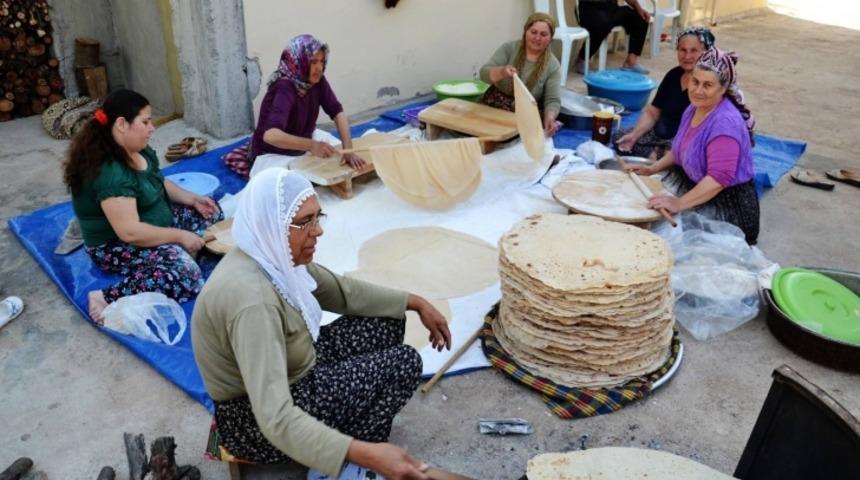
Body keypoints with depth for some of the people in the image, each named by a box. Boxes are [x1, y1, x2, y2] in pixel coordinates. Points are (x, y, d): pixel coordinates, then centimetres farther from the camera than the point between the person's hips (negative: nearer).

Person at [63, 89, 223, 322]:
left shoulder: (140, 151, 0)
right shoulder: (110, 172, -29)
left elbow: (158, 183, 18)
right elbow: (130, 232, -32)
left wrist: (193, 199, 3)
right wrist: (179, 236, -22)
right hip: (117, 246, -10)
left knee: (211, 213, 8)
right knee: (185, 273, -31)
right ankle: (108, 299, -25)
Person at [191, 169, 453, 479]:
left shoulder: (276, 256, -8)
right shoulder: (251, 299, -35)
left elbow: (342, 291, 8)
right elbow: (276, 418, -40)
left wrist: (415, 303, 7)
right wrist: (364, 454, -48)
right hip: (257, 421, -8)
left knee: (388, 322, 7)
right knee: (403, 364, -11)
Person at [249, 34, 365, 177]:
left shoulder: (317, 80, -11)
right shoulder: (284, 89, -32)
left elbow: (337, 112, -15)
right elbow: (270, 135, -45)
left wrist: (348, 150, -29)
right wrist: (311, 145, -59)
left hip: (302, 149, 7)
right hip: (273, 155, -6)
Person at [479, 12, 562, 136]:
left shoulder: (553, 65, -5)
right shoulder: (509, 48, -5)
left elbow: (552, 100, -10)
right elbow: (484, 73, -12)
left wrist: (550, 119, -32)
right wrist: (501, 72, -35)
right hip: (494, 106, 0)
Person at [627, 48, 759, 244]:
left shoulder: (725, 123, -26)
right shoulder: (696, 107, 3)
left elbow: (718, 179, -32)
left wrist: (679, 203, -38)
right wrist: (653, 169, 10)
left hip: (726, 203, -9)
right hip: (694, 185, 9)